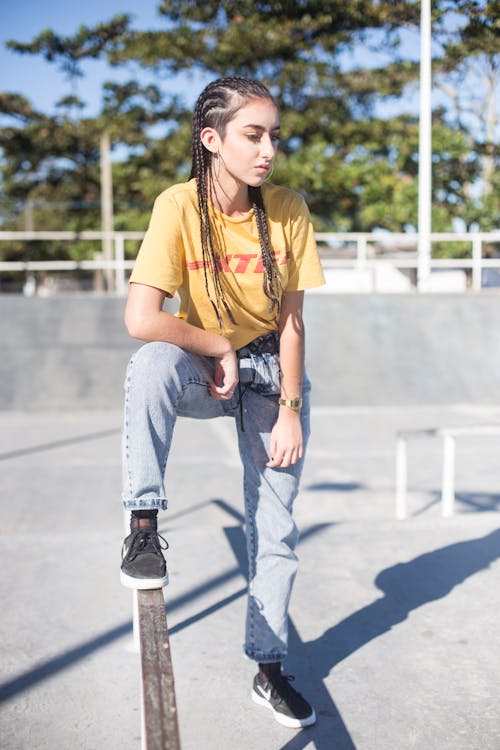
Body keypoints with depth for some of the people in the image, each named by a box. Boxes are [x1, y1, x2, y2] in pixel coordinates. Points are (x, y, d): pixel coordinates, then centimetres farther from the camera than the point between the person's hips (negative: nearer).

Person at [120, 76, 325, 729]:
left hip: (271, 372, 2)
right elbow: (141, 319, -28)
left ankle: (269, 669, 18)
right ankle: (144, 526, -26)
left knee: (275, 529, 0)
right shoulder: (179, 206, -19)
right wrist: (221, 348, -20)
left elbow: (290, 322, -8)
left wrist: (290, 410, -11)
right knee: (152, 363, -38)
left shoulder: (288, 210, -12)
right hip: (202, 370, -1)